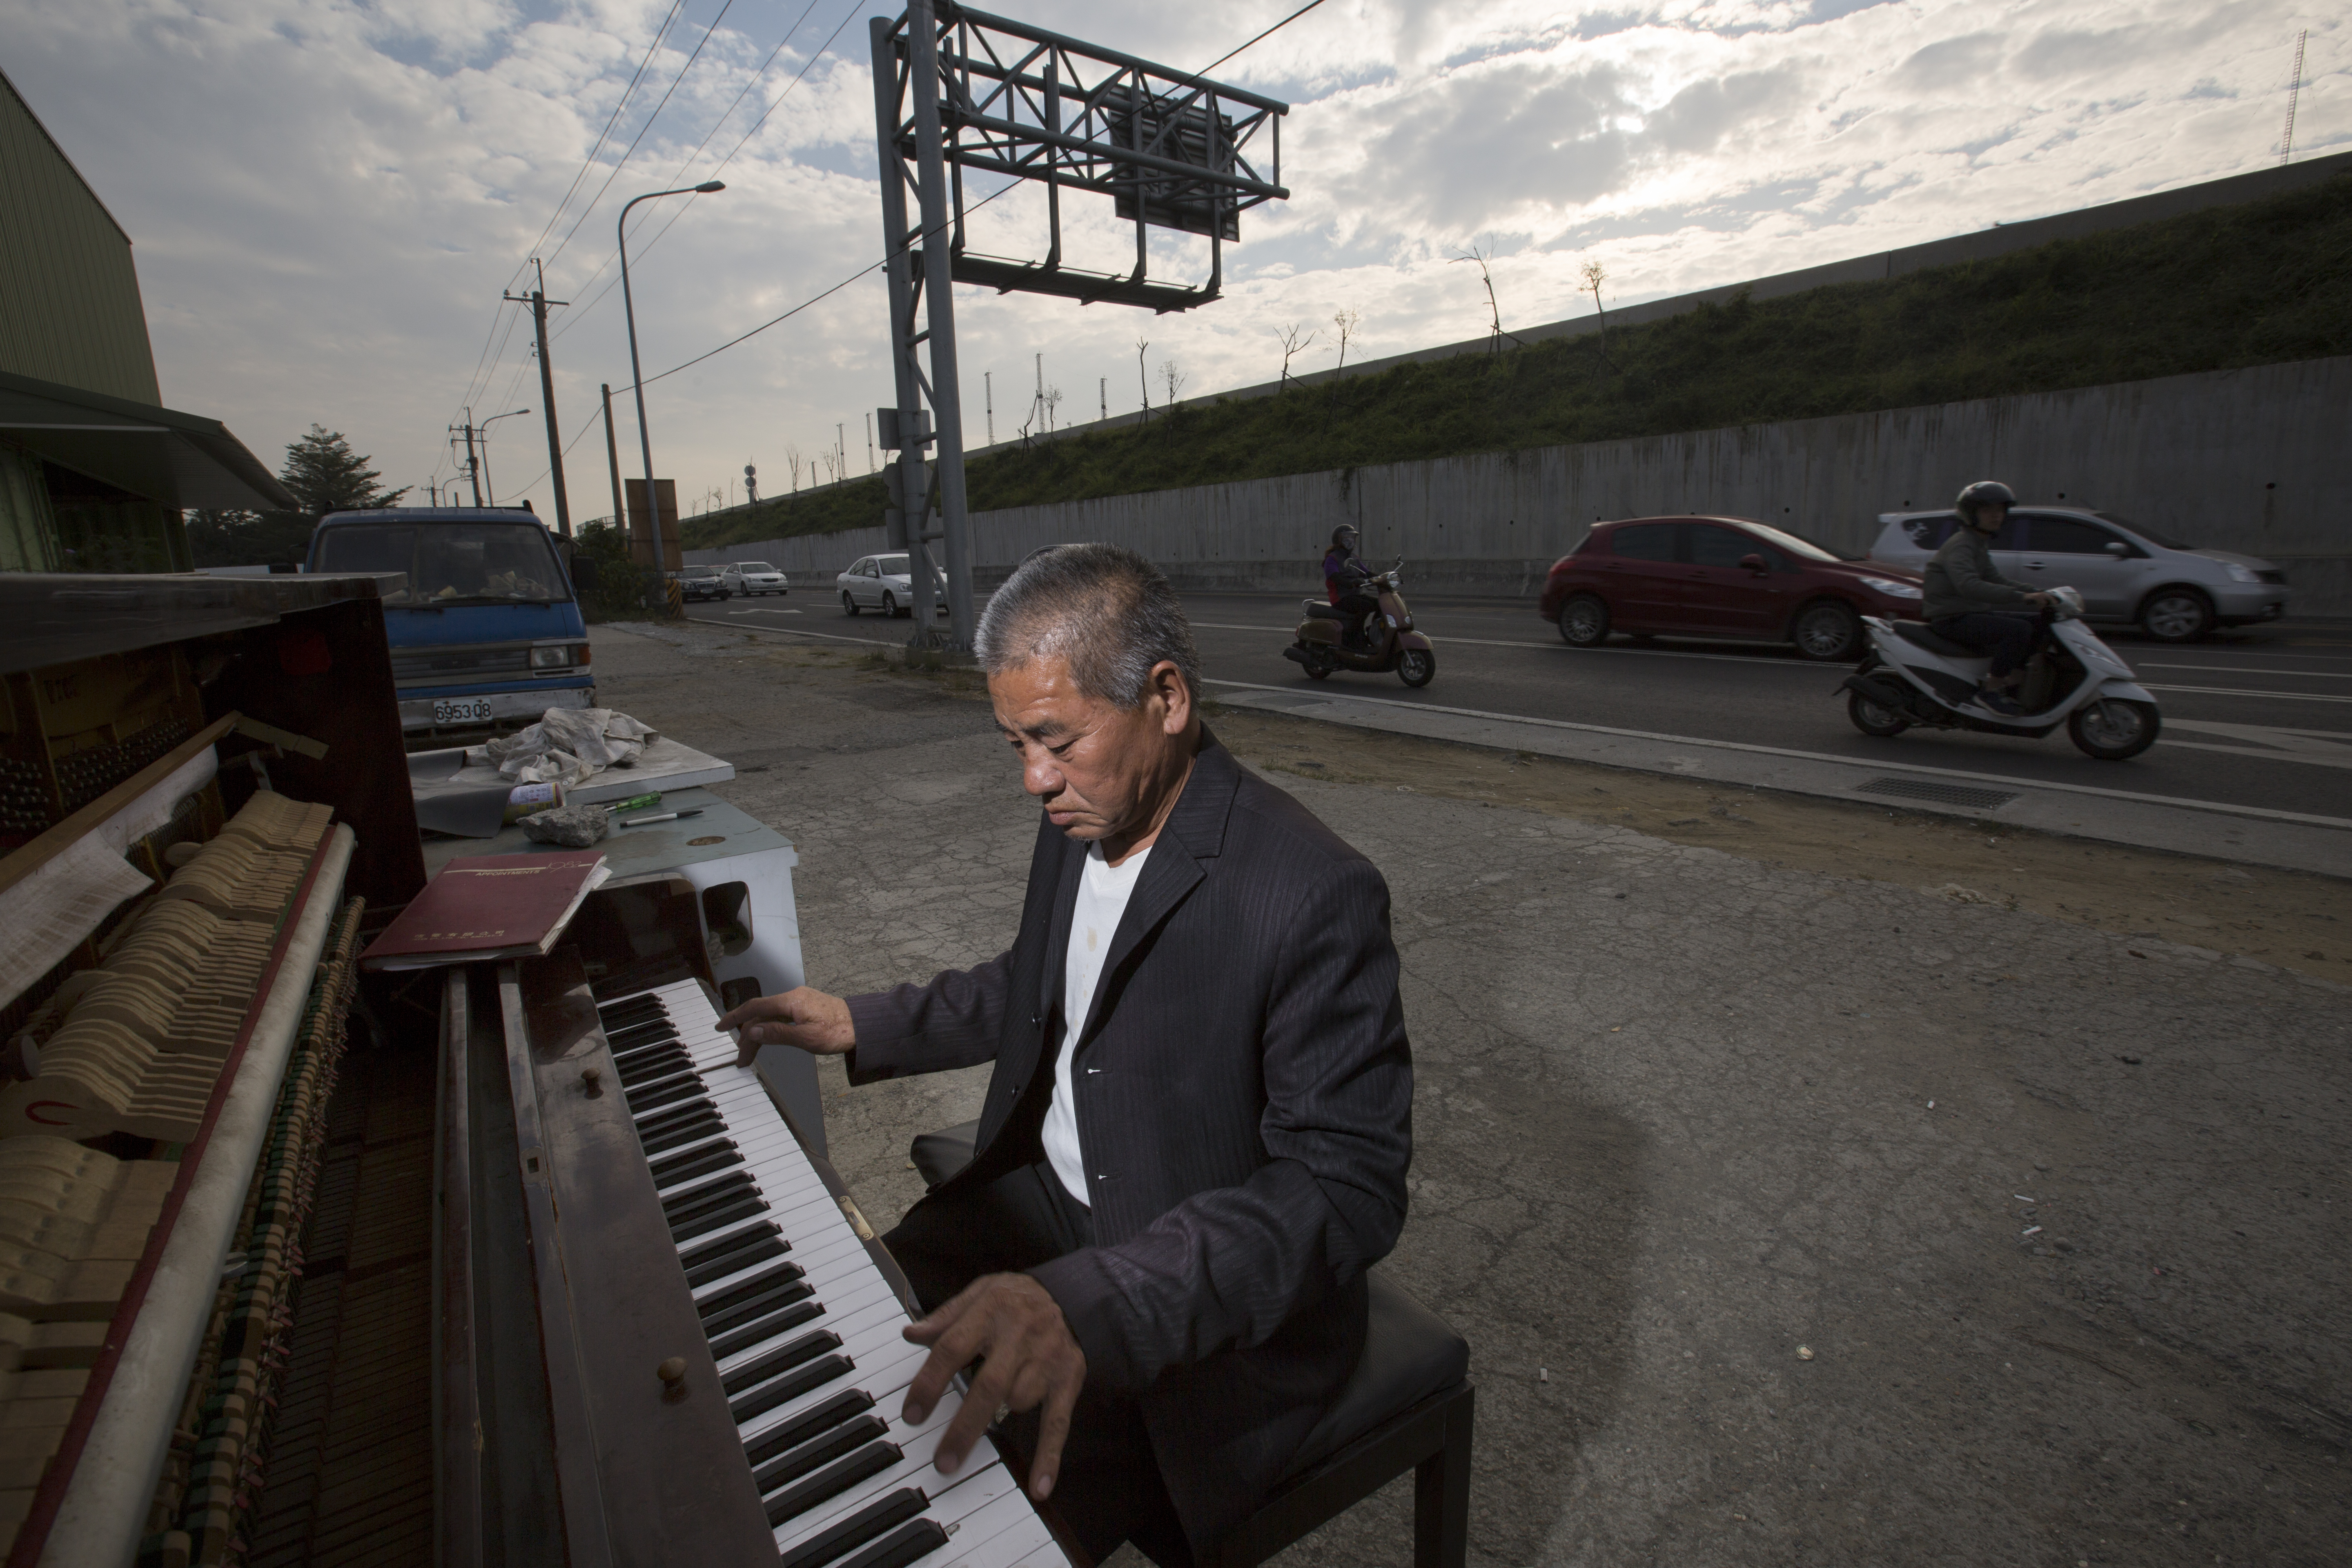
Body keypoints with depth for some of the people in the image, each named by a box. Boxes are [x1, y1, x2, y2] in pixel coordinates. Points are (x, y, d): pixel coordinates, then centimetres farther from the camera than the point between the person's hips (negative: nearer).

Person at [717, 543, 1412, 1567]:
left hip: (1213, 1308, -7)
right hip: (1047, 1195, 7)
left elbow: (1350, 1189, -29)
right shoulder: (1080, 818, -3)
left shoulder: (1317, 896, -29)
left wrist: (1093, 1304, -39)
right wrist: (863, 1027, 7)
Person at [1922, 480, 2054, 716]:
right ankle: (1990, 691, -15)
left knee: (2036, 622, 7)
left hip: (1971, 612, 10)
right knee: (2018, 629, -25)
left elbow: (1994, 580, 26)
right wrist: (2022, 597, -35)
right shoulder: (1960, 545, -15)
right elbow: (1968, 586, -32)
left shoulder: (1981, 545, 18)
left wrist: (2034, 593, 11)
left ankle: (2013, 681, 8)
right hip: (1951, 618, -10)